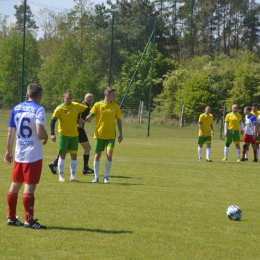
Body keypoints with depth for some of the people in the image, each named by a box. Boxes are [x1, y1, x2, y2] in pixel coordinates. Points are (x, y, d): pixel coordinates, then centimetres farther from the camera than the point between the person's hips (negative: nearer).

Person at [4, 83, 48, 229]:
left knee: (15, 185, 13)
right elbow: (40, 132, -21)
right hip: (33, 154, -6)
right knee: (29, 187, -4)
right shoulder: (38, 109, -11)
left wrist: (9, 151, 15)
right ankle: (29, 221, -2)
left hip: (19, 154, 6)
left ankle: (11, 218, 20)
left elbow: (11, 131, 8)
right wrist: (46, 138, 0)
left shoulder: (16, 108, 7)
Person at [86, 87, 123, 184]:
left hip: (111, 136, 1)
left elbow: (119, 120, 9)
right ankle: (96, 177, 15)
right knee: (97, 155, 3)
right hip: (99, 135, 0)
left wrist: (121, 134, 5)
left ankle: (106, 177, 4)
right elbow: (90, 117, 2)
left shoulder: (115, 106, 2)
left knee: (109, 155, -11)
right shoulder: (98, 105, -3)